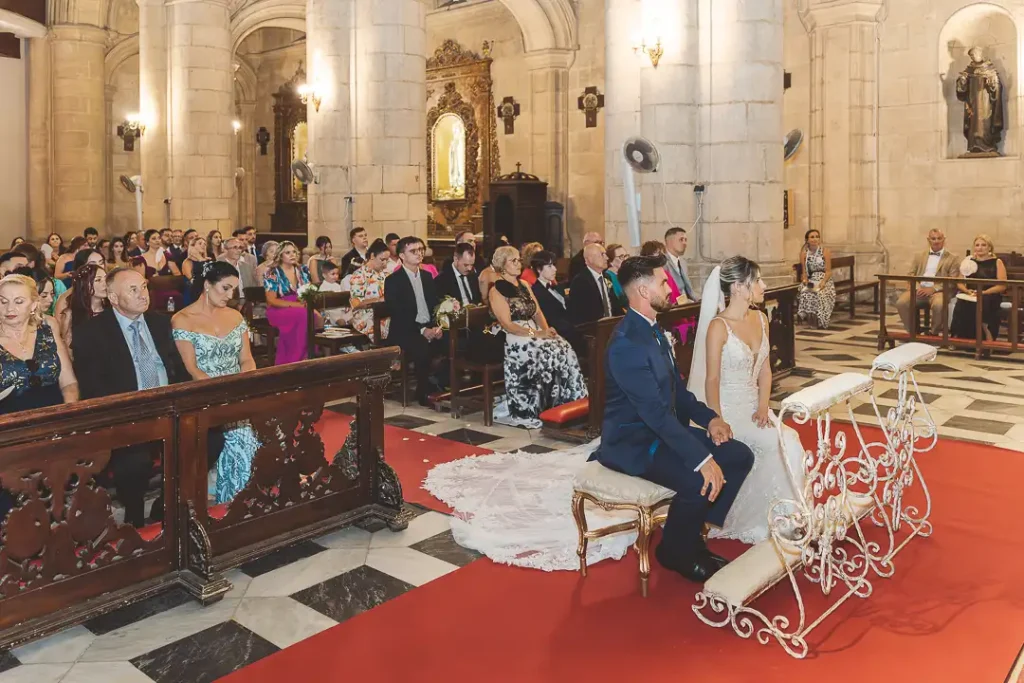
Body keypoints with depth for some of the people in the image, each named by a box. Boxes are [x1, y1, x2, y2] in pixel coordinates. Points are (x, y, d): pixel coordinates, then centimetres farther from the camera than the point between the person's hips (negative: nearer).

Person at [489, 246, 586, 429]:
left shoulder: (524, 285, 20)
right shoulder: (497, 290, -3)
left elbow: (538, 312, 16)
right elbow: (507, 325, -11)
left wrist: (546, 329, -6)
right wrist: (536, 334, -19)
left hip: (536, 333, 7)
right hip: (515, 339, -7)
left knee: (565, 350, -21)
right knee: (549, 354, -30)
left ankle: (564, 404, -17)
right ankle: (546, 409, -22)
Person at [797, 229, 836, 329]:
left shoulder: (825, 251, -1)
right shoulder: (804, 253, 5)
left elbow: (828, 271, -5)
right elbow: (804, 272, 6)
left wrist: (823, 282, -22)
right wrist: (805, 280, -15)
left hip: (824, 280, -2)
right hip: (811, 281, 2)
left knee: (820, 293, -34)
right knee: (805, 293, -33)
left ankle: (821, 321, -23)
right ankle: (809, 316, -20)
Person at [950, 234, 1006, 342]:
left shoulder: (997, 262, 8)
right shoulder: (969, 261, 18)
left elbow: (1002, 286, -1)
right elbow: (959, 283, 15)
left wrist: (983, 292, -15)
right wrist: (967, 291, -8)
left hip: (990, 297, -2)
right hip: (970, 296, 2)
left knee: (982, 303, -38)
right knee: (961, 303, -33)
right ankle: (960, 339, -29)